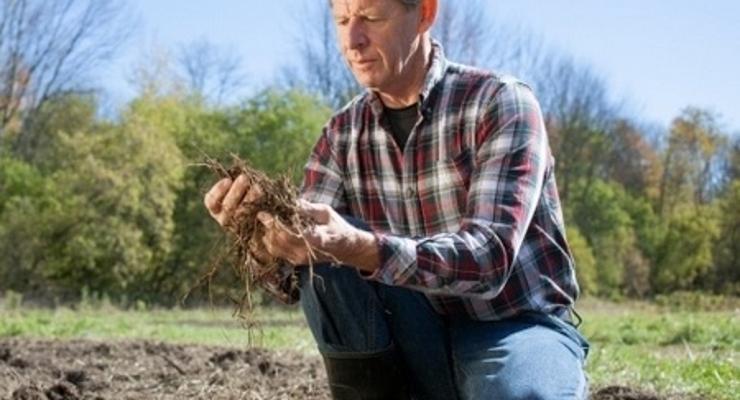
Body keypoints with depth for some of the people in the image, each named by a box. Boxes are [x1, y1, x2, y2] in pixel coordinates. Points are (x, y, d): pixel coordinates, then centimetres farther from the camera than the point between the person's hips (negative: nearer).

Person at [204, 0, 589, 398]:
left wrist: (359, 249, -42)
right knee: (324, 265, -23)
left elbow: (488, 259, -26)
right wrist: (261, 219, -29)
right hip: (423, 339, 4)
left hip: (517, 329, -4)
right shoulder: (343, 132, 2)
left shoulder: (500, 103, -13)